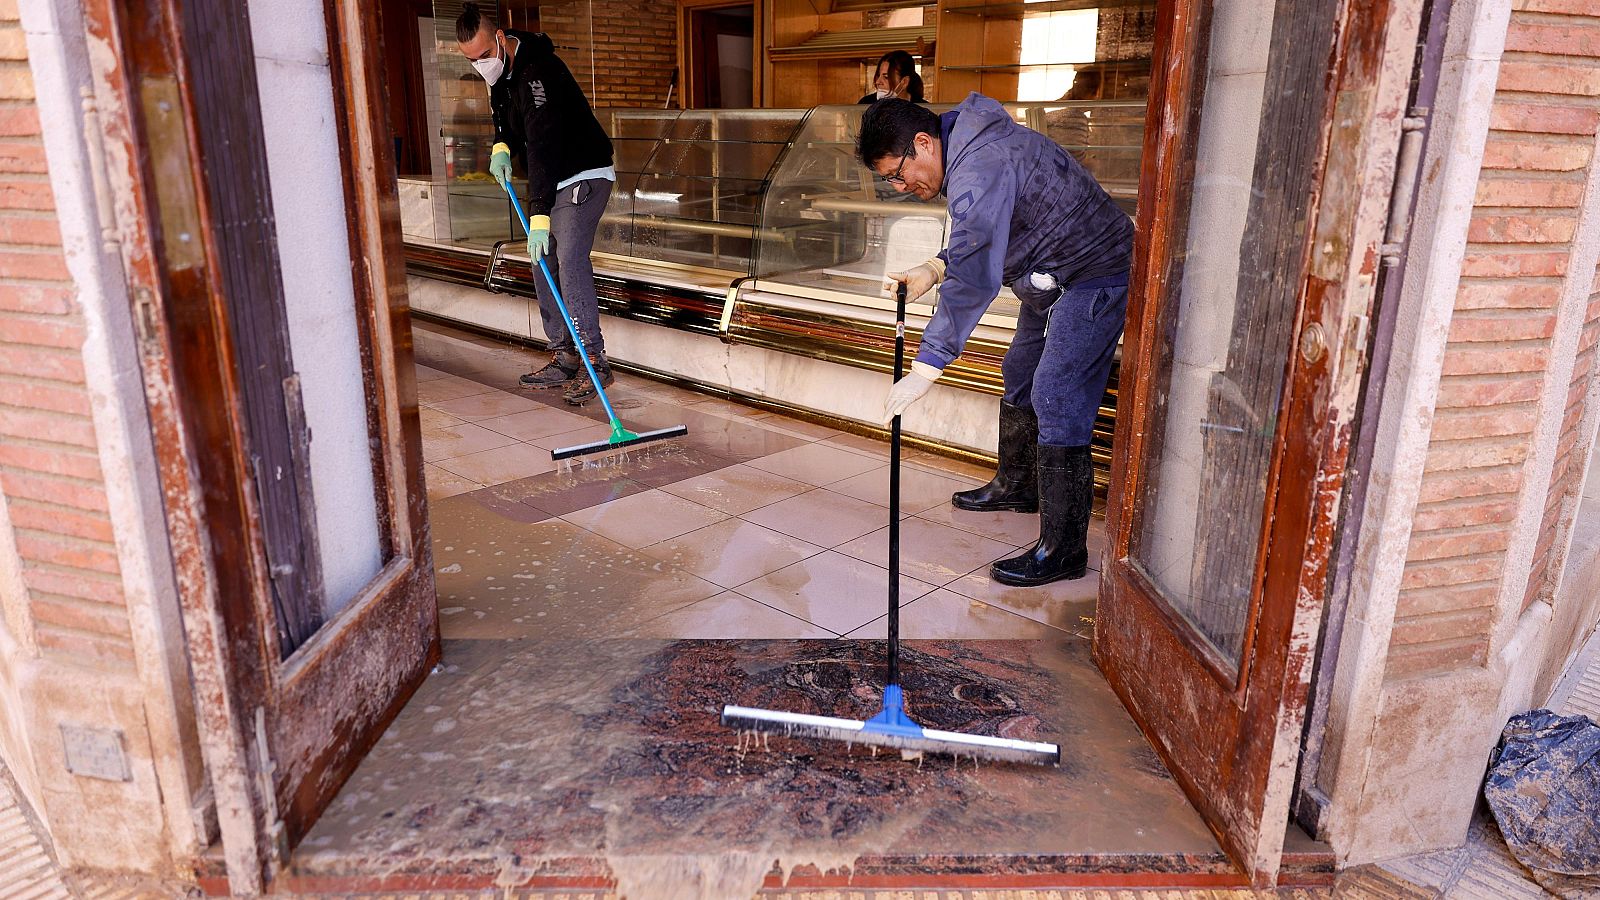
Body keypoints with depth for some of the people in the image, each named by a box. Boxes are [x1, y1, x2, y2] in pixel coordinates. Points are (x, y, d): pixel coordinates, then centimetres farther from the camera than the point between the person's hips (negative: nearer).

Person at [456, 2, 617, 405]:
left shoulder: (537, 72, -26)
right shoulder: (501, 70, 4)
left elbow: (543, 146, -34)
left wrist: (539, 215, -39)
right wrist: (501, 145, 1)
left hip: (583, 176, -10)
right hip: (553, 182, 10)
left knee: (570, 262, -21)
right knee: (543, 265, 8)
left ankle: (595, 361, -18)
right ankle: (564, 359, 14)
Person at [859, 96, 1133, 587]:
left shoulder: (980, 170, -30)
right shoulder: (966, 146, 4)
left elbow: (973, 281, -36)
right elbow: (981, 239, 15)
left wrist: (924, 370, -36)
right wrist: (933, 270, -3)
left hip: (1093, 277, -11)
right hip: (1053, 276, 11)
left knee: (1056, 401, -13)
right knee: (1020, 376, 21)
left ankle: (1063, 550, -6)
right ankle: (1016, 485, 41)